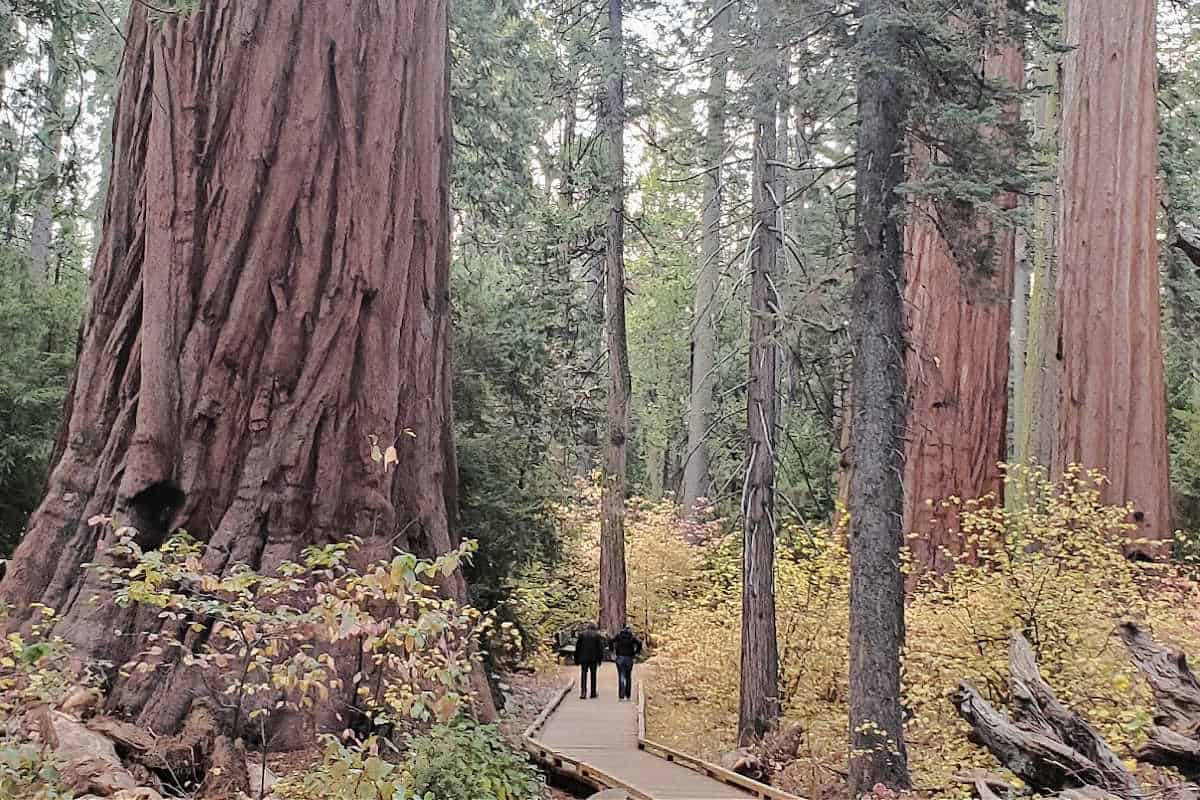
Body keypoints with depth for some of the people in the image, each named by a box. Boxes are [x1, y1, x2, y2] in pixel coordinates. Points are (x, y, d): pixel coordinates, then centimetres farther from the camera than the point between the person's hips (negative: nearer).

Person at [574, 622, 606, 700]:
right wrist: (600, 659, 4)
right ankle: (593, 694, 14)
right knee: (593, 675, 11)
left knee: (583, 675, 2)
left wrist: (576, 659, 8)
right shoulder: (597, 635, 0)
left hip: (583, 658, 0)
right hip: (593, 659, 0)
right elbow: (600, 647, -2)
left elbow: (577, 647, 3)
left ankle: (583, 693, -9)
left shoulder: (582, 634, 2)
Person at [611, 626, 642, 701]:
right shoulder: (632, 637, 6)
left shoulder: (618, 635, 6)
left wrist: (613, 652, -1)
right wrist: (635, 653, 2)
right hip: (629, 658, 1)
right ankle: (627, 696, 11)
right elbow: (639, 644, -5)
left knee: (621, 677, -1)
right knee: (628, 677, 11)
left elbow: (611, 642, -7)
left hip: (620, 658, -1)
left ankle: (621, 696, -10)